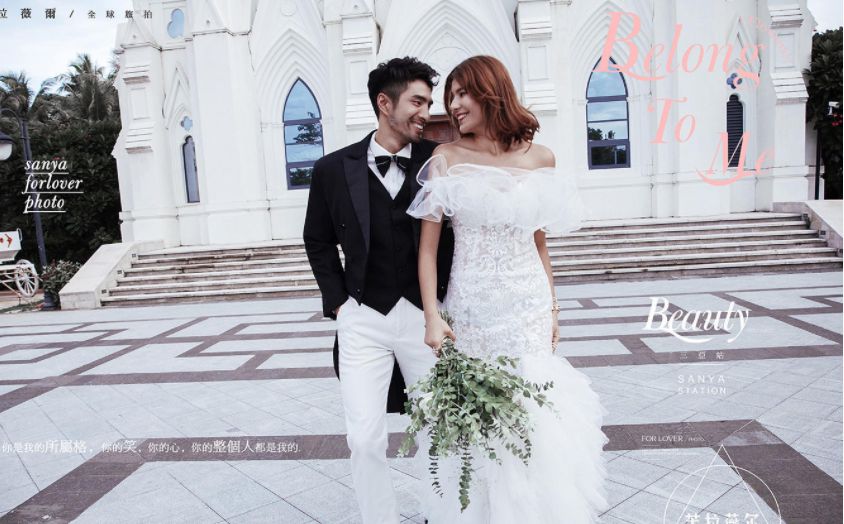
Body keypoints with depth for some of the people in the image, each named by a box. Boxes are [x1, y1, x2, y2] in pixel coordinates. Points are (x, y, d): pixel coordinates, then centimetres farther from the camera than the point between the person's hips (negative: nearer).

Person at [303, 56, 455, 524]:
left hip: (425, 314, 0)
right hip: (363, 319, 0)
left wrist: (447, 298, -3)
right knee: (365, 437, 3)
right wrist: (337, 301, 4)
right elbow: (318, 241, 12)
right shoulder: (334, 169, 0)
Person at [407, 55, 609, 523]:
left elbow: (539, 242, 11)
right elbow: (428, 245, -5)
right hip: (469, 307, -1)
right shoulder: (446, 158, -3)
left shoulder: (540, 158, 3)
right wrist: (432, 317, -13)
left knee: (532, 411, 8)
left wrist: (552, 309, 11)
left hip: (528, 308, 2)